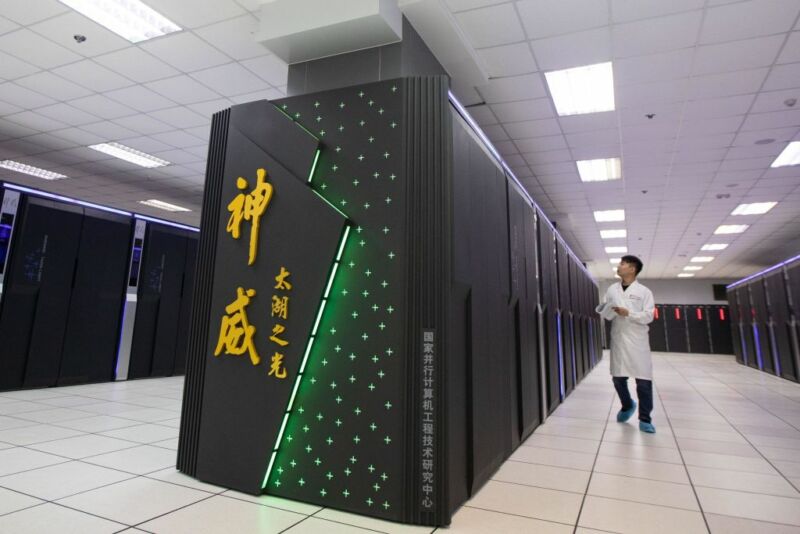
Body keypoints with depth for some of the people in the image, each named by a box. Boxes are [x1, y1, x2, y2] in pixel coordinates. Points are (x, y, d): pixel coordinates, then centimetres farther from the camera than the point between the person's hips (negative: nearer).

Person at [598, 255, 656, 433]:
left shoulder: (644, 291, 0)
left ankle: (645, 419, 12)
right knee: (618, 378, 9)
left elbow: (648, 316, -7)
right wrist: (606, 311, -12)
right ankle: (627, 406, 35)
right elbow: (606, 314, 10)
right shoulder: (612, 290, 9)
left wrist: (628, 313, -19)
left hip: (638, 341, -3)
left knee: (644, 380, -2)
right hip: (618, 339, 3)